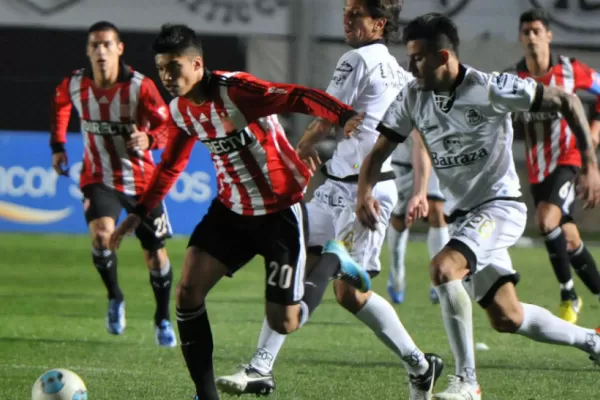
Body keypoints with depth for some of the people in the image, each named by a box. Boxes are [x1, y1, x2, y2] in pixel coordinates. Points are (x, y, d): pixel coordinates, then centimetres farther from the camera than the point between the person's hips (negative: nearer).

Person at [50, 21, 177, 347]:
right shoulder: (74, 85, -9)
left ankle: (163, 320, 27)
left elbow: (168, 128, -15)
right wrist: (58, 145, 9)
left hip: (141, 179, -1)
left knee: (155, 255, 4)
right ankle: (115, 298, 0)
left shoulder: (140, 87, -18)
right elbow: (60, 104, 16)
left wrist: (149, 140, -37)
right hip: (98, 179, 1)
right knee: (101, 234, -26)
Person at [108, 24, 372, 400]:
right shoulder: (181, 111, 0)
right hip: (232, 210, 7)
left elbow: (298, 97, -34)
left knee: (283, 323, -4)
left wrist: (345, 115, -50)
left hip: (281, 211, -7)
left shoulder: (235, 90, -24)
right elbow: (170, 166, 17)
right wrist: (139, 213, 17)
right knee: (188, 292, -8)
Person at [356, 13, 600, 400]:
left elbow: (566, 101, -10)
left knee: (444, 267, -31)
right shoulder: (413, 97, -2)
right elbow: (379, 152, 1)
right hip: (465, 214, 7)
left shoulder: (491, 89, -18)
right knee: (507, 318, 9)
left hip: (501, 205, -7)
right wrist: (365, 192, -21)